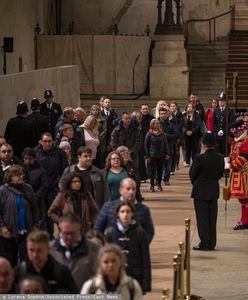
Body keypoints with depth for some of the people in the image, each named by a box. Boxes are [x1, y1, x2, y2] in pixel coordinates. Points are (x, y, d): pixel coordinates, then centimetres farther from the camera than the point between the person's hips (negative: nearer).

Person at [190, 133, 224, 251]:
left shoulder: (199, 158, -18)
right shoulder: (220, 158, -3)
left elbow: (192, 174, -8)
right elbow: (220, 173, 7)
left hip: (200, 192, -5)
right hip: (214, 191, 5)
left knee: (202, 218, 1)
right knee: (212, 218, 11)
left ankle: (204, 244, 2)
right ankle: (211, 244, 16)